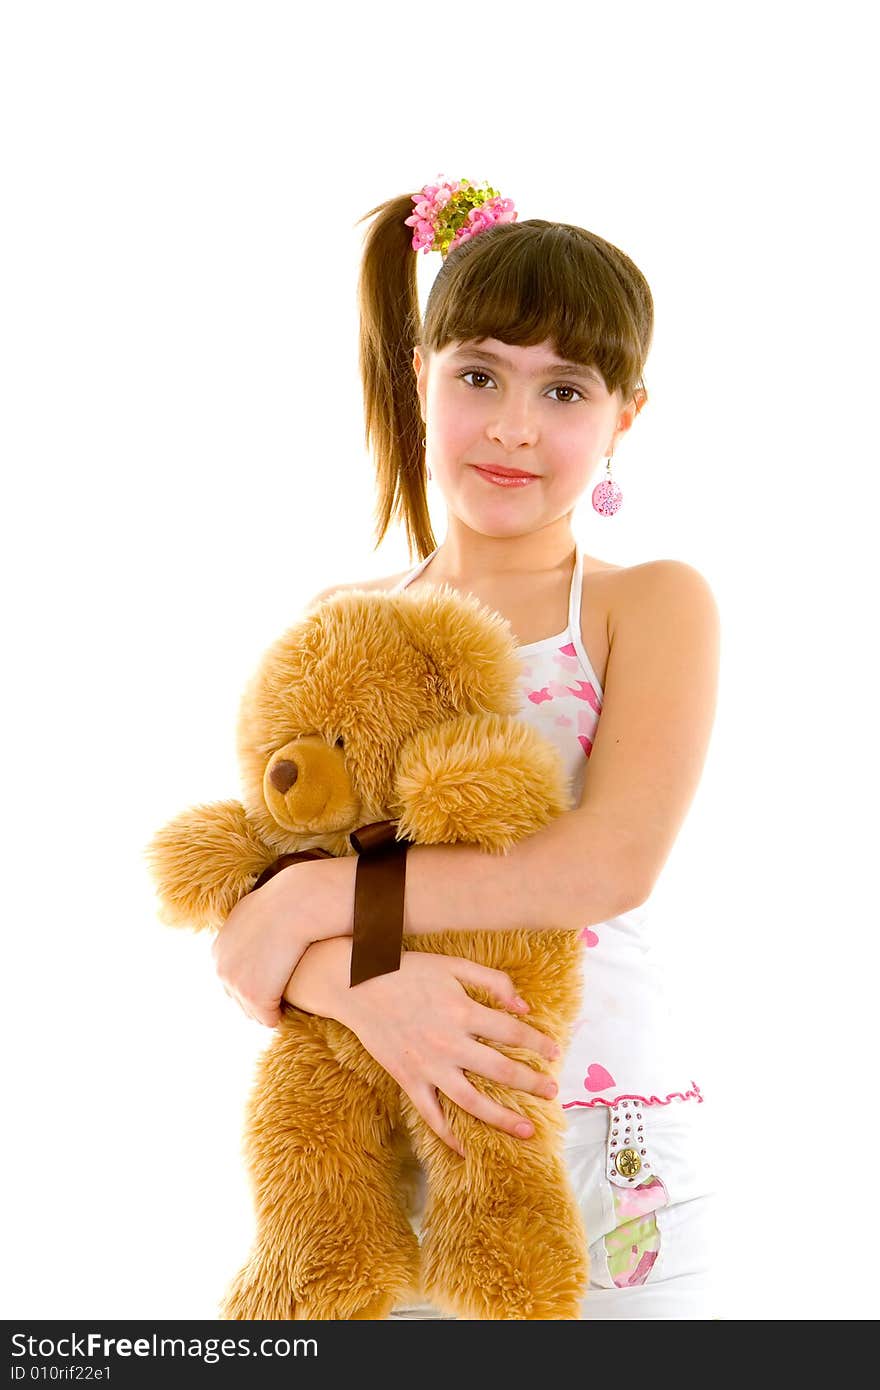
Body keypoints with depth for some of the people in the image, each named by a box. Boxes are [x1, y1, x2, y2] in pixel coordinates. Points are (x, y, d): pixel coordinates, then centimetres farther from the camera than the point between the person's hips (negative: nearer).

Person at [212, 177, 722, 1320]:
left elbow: (612, 864, -19)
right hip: (376, 1139, 3)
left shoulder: (653, 605, -3)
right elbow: (252, 932, -1)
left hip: (603, 1145, -2)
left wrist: (322, 895, -16)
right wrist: (364, 987, -23)